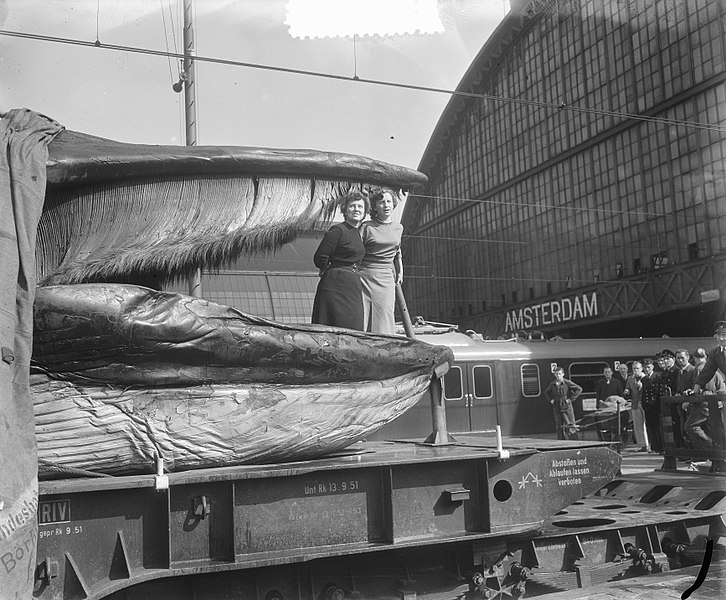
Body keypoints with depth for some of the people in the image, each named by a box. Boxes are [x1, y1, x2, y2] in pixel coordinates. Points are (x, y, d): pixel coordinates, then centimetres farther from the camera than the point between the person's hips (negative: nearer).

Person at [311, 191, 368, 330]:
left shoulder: (358, 233, 14)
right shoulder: (338, 230, -12)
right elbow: (319, 258, -14)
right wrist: (330, 271, 1)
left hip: (353, 286, 8)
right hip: (336, 286, -8)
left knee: (353, 329, 7)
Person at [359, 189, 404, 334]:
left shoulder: (398, 228, 13)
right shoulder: (366, 227, -2)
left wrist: (400, 272, 27)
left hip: (385, 280, 3)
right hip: (364, 277, -3)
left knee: (383, 322, -2)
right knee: (361, 321, -7)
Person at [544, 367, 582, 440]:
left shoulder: (567, 383, -5)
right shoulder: (553, 384, 9)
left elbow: (579, 389, -6)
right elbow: (546, 392, 27)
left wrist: (571, 398, -9)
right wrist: (551, 399, 11)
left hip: (566, 408, -4)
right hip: (557, 409, 4)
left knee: (570, 426, -4)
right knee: (559, 427, 7)